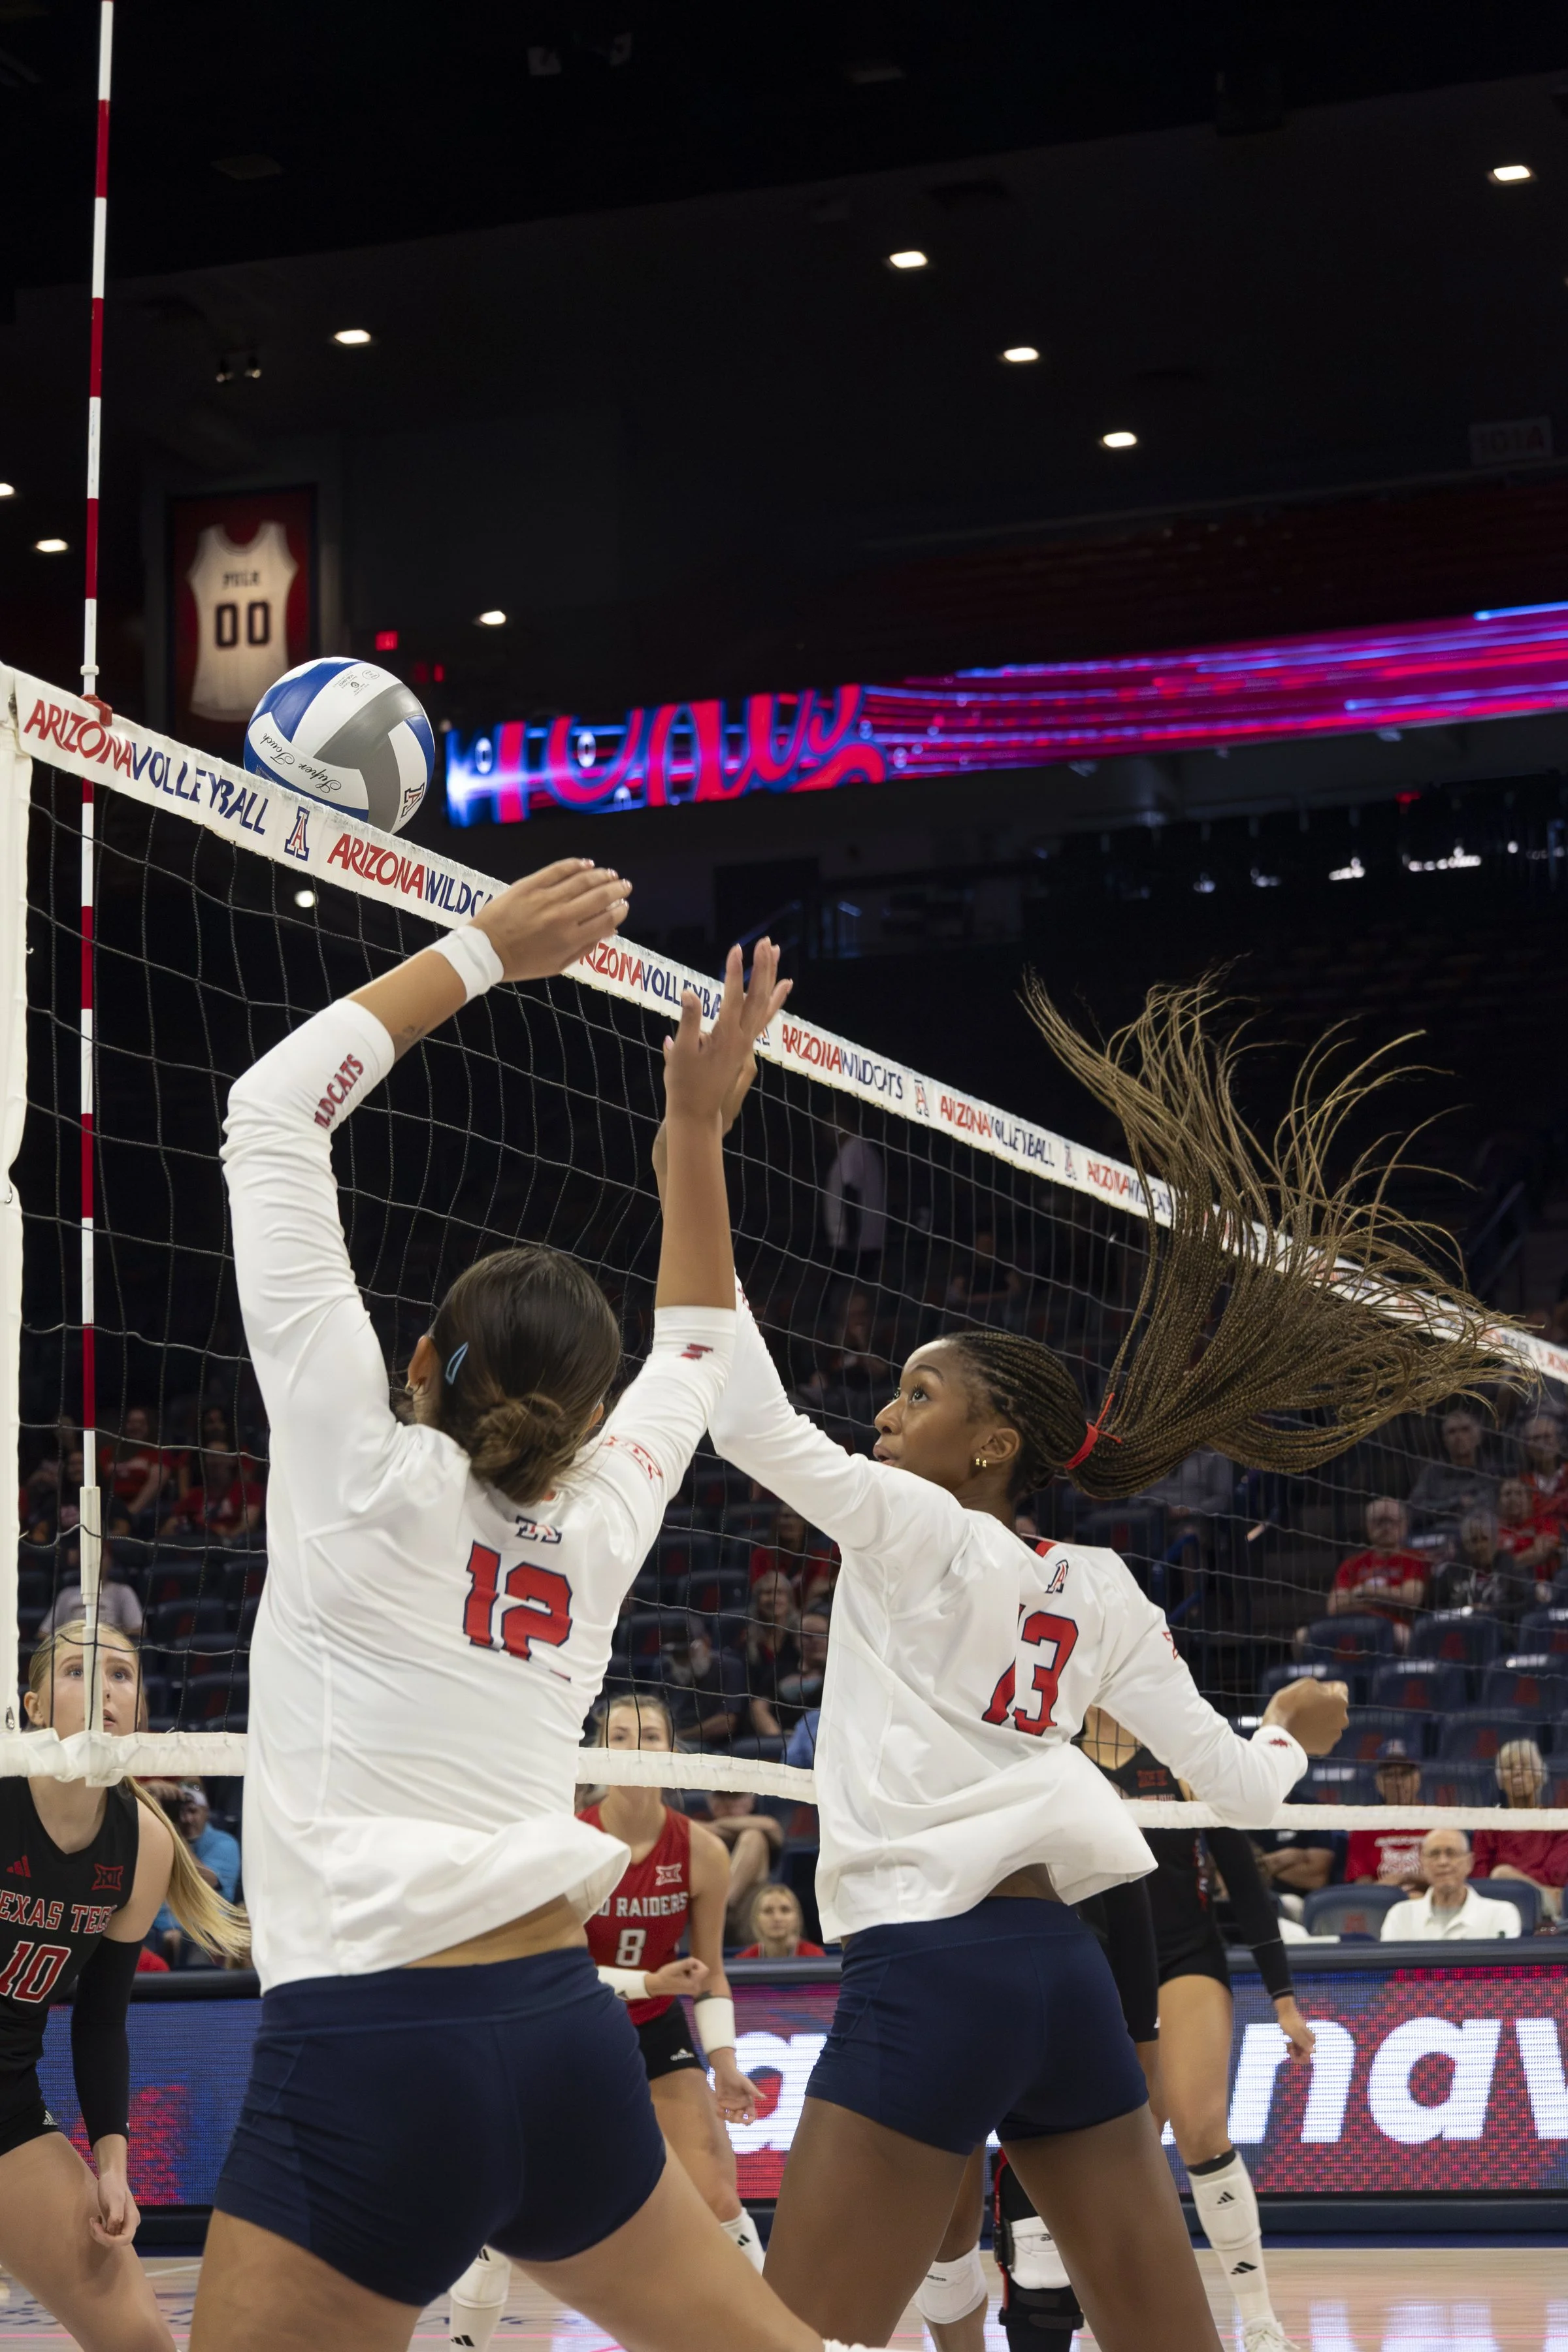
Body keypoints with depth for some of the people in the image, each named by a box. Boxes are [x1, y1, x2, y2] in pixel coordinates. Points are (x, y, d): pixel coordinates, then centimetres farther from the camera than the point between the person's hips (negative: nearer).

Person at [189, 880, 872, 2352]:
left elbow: (272, 1110, 1)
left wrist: (482, 952, 7)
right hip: (566, 2039, 6)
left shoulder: (369, 1479, -1)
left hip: (369, 2056, -5)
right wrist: (695, 1117, 31)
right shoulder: (602, 1522, 10)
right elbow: (695, 1345, 33)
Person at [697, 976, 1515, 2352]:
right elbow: (1241, 1790, 16)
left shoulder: (914, 1533, -1)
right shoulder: (1098, 1593, 15)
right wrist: (1296, 1730, 40)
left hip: (930, 1969, -7)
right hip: (1067, 1976, 7)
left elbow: (752, 1423, -13)